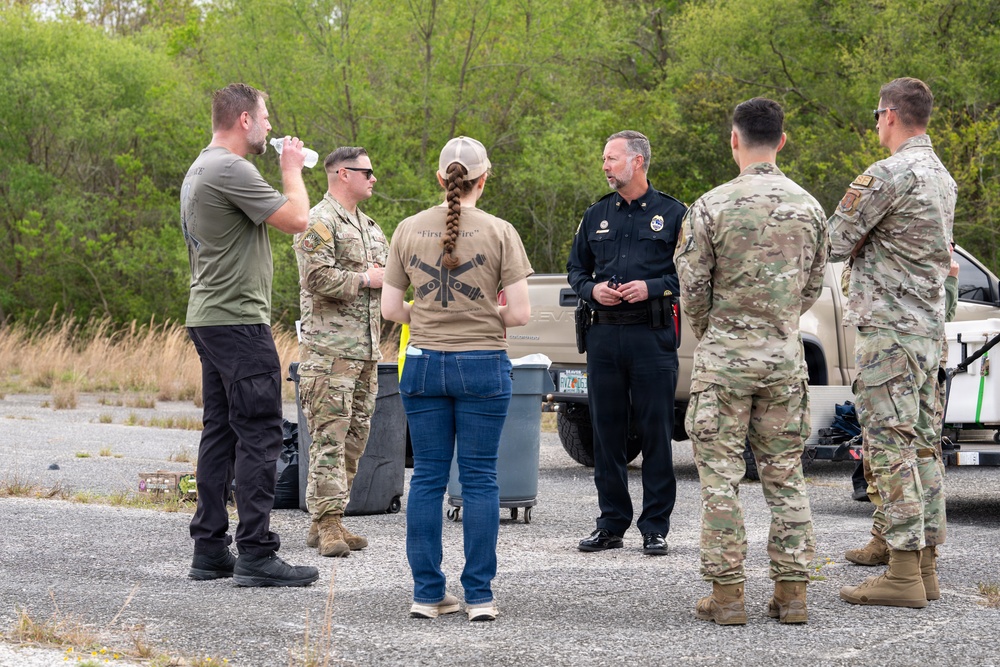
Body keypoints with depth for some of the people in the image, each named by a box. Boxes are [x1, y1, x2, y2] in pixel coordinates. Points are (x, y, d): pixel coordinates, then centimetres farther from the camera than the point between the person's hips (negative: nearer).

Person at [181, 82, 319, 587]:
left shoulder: (200, 170, 17)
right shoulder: (230, 170, -17)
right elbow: (296, 219, -17)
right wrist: (292, 170, -3)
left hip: (208, 319, 11)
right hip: (238, 320, -11)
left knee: (220, 433, 12)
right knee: (258, 436, -8)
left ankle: (209, 550, 15)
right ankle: (256, 555, -7)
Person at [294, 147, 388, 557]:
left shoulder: (370, 227, 21)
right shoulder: (319, 223, -8)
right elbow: (317, 277, -20)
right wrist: (365, 280, -10)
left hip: (367, 351, 9)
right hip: (329, 350, -9)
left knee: (355, 435, 9)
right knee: (329, 436, -10)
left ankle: (328, 521, 16)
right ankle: (328, 523, -10)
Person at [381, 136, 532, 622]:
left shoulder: (409, 230, 2)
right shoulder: (499, 232, -6)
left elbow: (390, 309, 2)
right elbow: (519, 312, -8)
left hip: (424, 363, 2)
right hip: (483, 365, -2)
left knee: (428, 477, 8)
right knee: (479, 479, 3)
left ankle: (427, 593, 10)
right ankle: (479, 596, 5)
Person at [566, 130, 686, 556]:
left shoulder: (672, 213, 2)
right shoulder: (596, 215, 14)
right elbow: (576, 269, 20)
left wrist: (652, 287, -14)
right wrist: (592, 289, -1)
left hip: (653, 334, -4)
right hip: (604, 333, 4)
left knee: (655, 433, -2)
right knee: (606, 433, 6)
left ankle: (655, 528, 5)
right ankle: (611, 524, 15)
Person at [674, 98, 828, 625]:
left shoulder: (712, 206, -10)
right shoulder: (808, 207, 3)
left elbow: (693, 287, -6)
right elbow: (813, 287, 11)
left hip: (724, 356, -4)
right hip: (785, 355, 4)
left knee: (721, 477, 2)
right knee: (785, 474, 9)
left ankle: (726, 592, 3)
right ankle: (792, 591, 10)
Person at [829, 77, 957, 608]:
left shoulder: (887, 175, -15)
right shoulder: (943, 177, 15)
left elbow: (835, 244, -12)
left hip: (886, 326, -9)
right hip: (929, 325, 9)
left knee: (890, 445, -8)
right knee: (922, 443, 11)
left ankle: (903, 573, -9)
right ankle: (926, 564, 14)